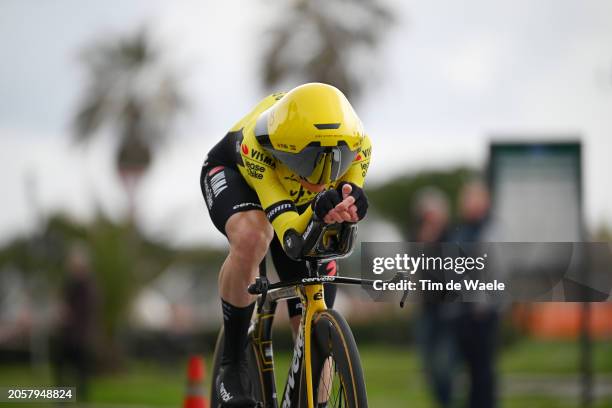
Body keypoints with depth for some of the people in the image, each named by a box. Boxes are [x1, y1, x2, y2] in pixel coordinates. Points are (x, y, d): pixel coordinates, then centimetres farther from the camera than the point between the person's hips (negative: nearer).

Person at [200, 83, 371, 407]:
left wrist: (351, 204, -57)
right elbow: (291, 238, -46)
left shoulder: (356, 146, -34)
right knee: (251, 238, -39)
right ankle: (232, 366, -22)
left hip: (303, 205, 4)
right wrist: (318, 213, -67)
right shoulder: (258, 141, -43)